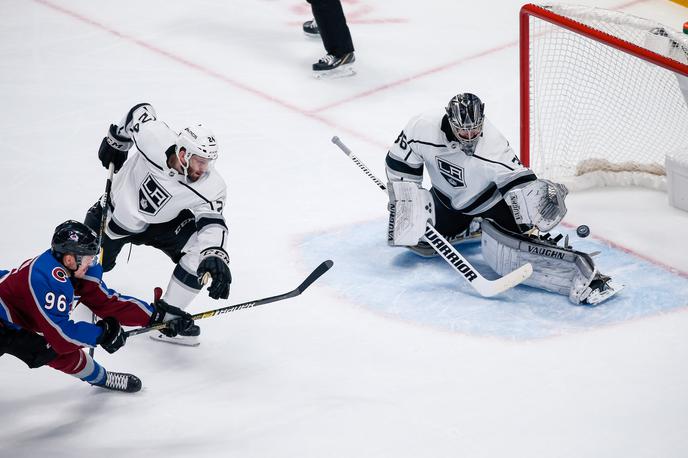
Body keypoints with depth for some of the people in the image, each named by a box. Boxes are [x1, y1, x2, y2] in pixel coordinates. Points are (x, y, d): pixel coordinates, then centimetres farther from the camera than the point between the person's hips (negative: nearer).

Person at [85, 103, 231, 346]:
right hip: (118, 208, -1)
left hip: (163, 223, 1)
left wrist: (215, 257, -55)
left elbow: (212, 223, -36)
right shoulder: (154, 138, -35)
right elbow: (140, 111, -16)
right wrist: (116, 141, -1)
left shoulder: (211, 187, -30)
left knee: (202, 251, -23)